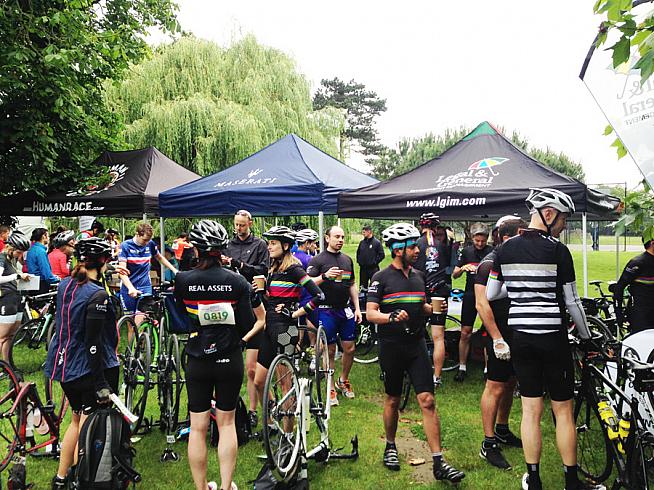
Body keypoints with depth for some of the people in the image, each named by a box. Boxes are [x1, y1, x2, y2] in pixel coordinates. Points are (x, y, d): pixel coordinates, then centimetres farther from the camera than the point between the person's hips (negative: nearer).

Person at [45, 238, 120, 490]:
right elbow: (93, 343, -22)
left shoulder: (65, 285, 3)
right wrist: (101, 384, -19)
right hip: (90, 370, -8)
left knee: (77, 420, 22)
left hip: (64, 365, 8)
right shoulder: (98, 295, -20)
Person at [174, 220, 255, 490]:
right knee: (227, 422, 15)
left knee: (198, 427, 12)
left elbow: (180, 314, 7)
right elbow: (247, 324, -9)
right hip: (230, 361, 0)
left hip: (197, 362, 0)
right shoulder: (237, 281, -10)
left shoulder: (183, 280, -9)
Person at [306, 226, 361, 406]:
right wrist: (325, 276, -27)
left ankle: (343, 380, 30)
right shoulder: (318, 260, -5)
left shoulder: (347, 259, 14)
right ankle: (330, 389, 14)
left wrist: (357, 308, 12)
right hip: (326, 311, -5)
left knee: (349, 349, 7)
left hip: (346, 310, 5)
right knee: (330, 351, 1)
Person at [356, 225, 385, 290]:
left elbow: (382, 255, -6)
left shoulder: (377, 242, -5)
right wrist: (358, 261, 10)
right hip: (363, 269, 5)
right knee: (363, 286, 10)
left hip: (373, 269, -5)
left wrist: (375, 262, -10)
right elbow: (358, 252, 22)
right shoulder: (362, 242, 9)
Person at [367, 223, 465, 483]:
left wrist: (434, 307, -1)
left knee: (427, 401, -4)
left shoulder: (419, 275, 10)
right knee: (393, 400, 11)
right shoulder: (381, 278, -6)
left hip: (417, 346, 3)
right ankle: (390, 447, 34)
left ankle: (439, 463, 0)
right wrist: (392, 317, -28)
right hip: (391, 347, -3)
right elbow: (370, 314, -11)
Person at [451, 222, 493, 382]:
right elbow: (454, 275, 6)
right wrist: (463, 268, -15)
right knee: (465, 333, 3)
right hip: (470, 295, 2)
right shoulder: (466, 251, 5)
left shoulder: (493, 252, -2)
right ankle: (462, 367, 14)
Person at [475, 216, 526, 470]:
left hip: (517, 334, 8)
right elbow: (482, 304, -21)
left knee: (510, 383, 17)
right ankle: (489, 444, 4)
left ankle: (502, 430, 33)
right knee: (496, 387, -4)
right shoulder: (489, 264, -15)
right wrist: (497, 339, -23)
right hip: (500, 336, -8)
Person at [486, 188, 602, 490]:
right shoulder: (557, 250, -11)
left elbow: (491, 295, 7)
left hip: (520, 337, 4)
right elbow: (571, 301, -7)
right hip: (552, 338, -4)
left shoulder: (506, 248, 2)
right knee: (563, 410, 9)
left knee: (531, 410, 11)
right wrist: (586, 337, 7)